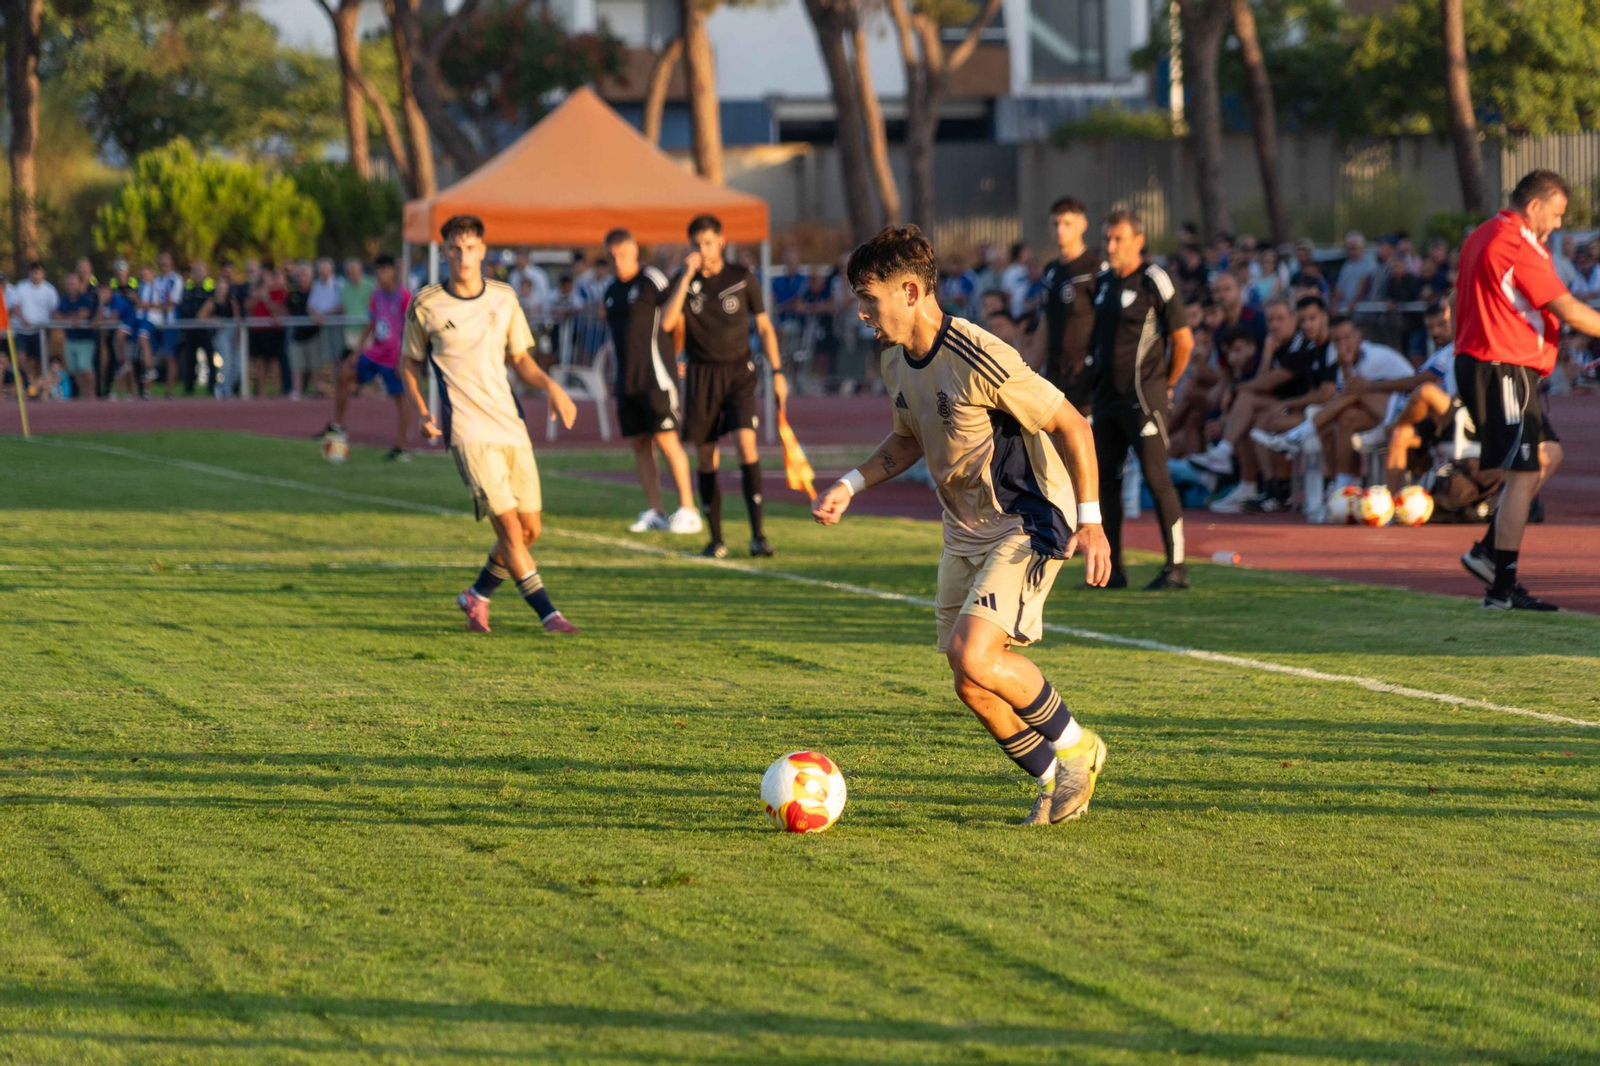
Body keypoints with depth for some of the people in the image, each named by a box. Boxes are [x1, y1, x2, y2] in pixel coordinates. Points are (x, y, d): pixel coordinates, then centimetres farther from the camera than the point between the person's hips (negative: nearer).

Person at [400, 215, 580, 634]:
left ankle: (477, 596, 26)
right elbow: (409, 365, 9)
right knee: (509, 525, -14)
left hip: (511, 426, 5)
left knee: (529, 529, 5)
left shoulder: (504, 298, 8)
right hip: (468, 430, -5)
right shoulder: (425, 306, -2)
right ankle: (548, 614, -9)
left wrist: (551, 386, -1)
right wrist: (423, 414, -4)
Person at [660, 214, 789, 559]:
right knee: (706, 458, 3)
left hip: (739, 372, -2)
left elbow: (764, 326, 10)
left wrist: (777, 372, 5)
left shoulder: (743, 279, 1)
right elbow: (667, 323, -15)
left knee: (746, 444, -19)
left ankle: (757, 534, -19)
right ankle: (716, 540, 13)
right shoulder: (684, 282, 1)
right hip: (702, 376, 2)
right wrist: (687, 277, -19)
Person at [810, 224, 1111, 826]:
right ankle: (1056, 782, 23)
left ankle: (1076, 748, -2)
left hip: (1028, 524, -8)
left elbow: (1070, 425, -18)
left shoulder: (980, 361, -25)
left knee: (971, 654, -24)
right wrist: (851, 486, 6)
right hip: (964, 531, 8)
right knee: (972, 687, 3)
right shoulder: (896, 361, 2)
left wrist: (1089, 520, -22)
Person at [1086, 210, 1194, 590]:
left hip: (1142, 397, -8)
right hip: (1106, 397, 8)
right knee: (1105, 479, 8)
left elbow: (1183, 340, -7)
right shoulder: (1103, 281, 13)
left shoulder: (1153, 281, -9)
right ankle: (1112, 568, 15)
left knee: (1156, 478, -8)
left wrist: (1166, 384, -1)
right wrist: (1099, 377, 16)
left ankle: (1176, 566, -5)